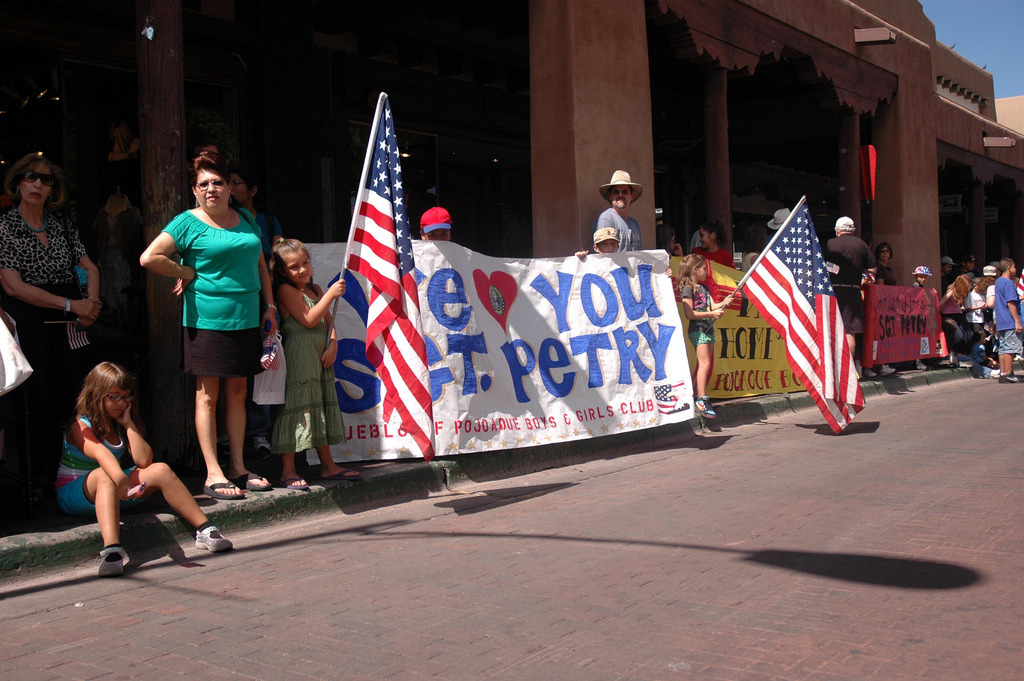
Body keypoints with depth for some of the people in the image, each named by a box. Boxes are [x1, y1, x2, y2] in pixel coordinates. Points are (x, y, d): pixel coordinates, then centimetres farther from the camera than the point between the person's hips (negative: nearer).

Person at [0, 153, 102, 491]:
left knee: (73, 398, 0)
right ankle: (39, 479, 10)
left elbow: (90, 267, 15)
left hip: (71, 325, 4)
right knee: (39, 401, -1)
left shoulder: (62, 223, 11)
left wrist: (91, 304, -6)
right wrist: (70, 304, -14)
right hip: (30, 326, -4)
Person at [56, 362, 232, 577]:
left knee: (160, 470, -16)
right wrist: (121, 480, -55)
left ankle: (205, 530, -19)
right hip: (74, 493, -6)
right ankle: (111, 550, -59)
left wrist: (128, 424, -10)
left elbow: (144, 460, -8)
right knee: (105, 475, -38)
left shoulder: (121, 425, 7)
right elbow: (100, 453, -37)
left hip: (113, 491, 6)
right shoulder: (80, 425, -14)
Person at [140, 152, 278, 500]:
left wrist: (269, 306, 14)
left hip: (245, 318, 5)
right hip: (208, 319, -5)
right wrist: (187, 273, -5)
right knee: (208, 394, -1)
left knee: (238, 391, 10)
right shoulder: (188, 222, -3)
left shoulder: (245, 219, 14)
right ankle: (213, 475, 1)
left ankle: (238, 467, 18)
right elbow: (149, 257, -10)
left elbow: (260, 264, 20)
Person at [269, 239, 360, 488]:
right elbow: (309, 319, -16)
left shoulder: (316, 290, 16)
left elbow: (329, 322, 14)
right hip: (297, 358, -8)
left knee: (323, 408, 12)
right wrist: (331, 294, -17)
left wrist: (332, 347, -2)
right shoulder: (286, 290, -8)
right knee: (296, 408, -7)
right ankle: (288, 471, -2)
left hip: (320, 357, 8)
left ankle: (328, 465, 21)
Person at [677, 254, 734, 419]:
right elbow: (689, 314, -17)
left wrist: (723, 303, -8)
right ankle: (701, 400, -17)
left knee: (705, 365, 8)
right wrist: (711, 313, -18)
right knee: (705, 363, -16)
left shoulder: (704, 288, 19)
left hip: (708, 329, 9)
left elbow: (712, 306, 12)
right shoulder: (688, 289, -9)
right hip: (697, 329, -9)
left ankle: (695, 398, 13)